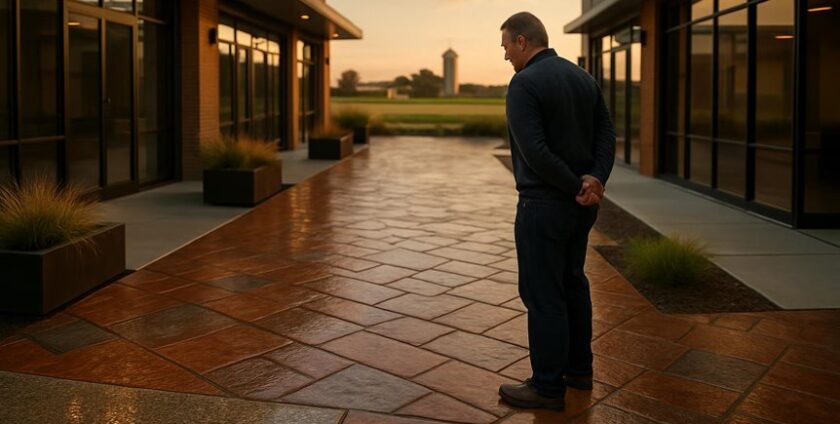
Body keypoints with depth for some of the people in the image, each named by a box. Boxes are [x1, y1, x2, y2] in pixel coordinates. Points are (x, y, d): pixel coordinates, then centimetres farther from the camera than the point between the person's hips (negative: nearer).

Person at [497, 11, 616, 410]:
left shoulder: (524, 83, -15)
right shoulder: (583, 77, 10)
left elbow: (535, 150, -24)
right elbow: (607, 134, 5)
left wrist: (577, 187, -15)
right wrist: (595, 179, -9)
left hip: (543, 204, -9)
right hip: (579, 204, 9)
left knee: (543, 295, 0)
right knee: (572, 283, 19)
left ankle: (548, 386, 10)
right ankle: (578, 369, 31)